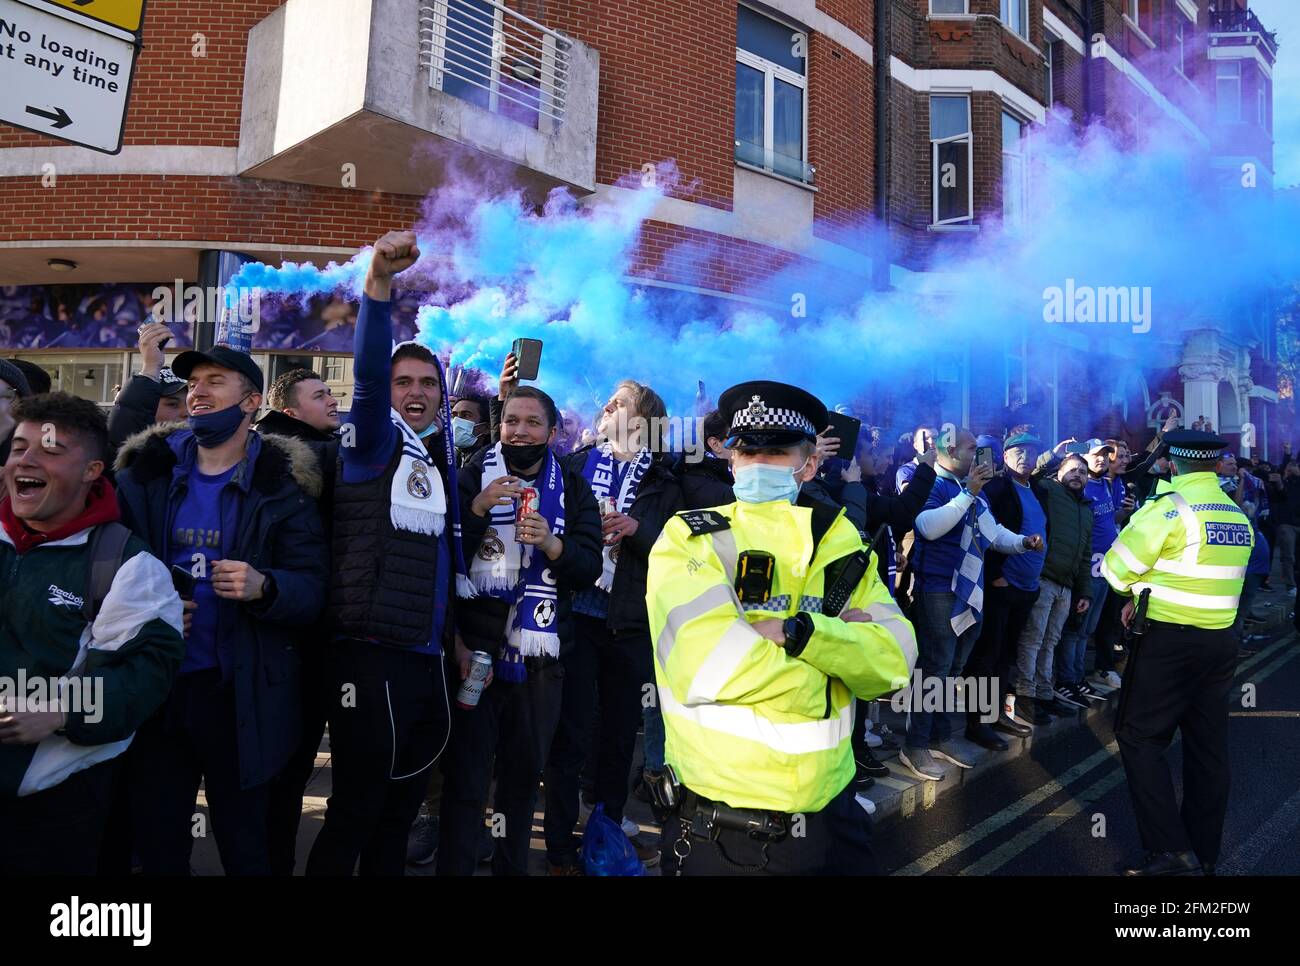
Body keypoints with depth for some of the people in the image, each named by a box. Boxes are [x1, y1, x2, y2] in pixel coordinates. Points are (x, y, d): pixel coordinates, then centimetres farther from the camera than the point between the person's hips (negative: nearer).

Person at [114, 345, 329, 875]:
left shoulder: (283, 485, -5)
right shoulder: (145, 474, 4)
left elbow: (314, 589, -9)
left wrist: (264, 588, -29)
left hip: (242, 694, -2)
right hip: (154, 687, 3)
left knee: (243, 844, 12)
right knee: (157, 843, 16)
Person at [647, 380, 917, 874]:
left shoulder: (839, 540, 4)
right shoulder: (690, 539, -9)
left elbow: (894, 660, -8)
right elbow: (703, 664, -25)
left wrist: (796, 632, -24)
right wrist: (839, 645, -14)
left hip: (832, 816, 4)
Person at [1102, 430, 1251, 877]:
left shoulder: (1168, 507, -14)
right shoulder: (1239, 517, 10)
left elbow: (1117, 570, -8)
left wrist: (1139, 588, 13)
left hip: (1169, 641, -7)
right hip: (1221, 640, 7)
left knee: (1140, 738, 0)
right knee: (1208, 745, 12)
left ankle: (1170, 849, -5)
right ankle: (1204, 853, 21)